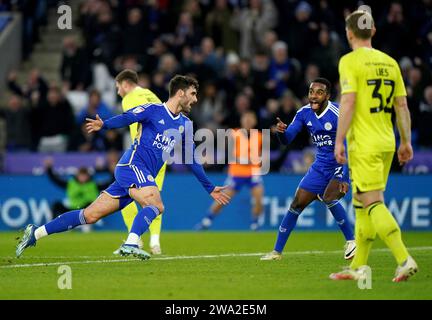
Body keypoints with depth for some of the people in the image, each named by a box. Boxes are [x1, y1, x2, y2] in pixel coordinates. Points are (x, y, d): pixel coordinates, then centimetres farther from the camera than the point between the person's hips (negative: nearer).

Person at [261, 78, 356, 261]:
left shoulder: (337, 115, -21)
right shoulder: (304, 113, -2)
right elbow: (287, 139, 0)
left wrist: (343, 177, -32)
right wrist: (281, 131, -24)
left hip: (341, 165, -6)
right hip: (320, 166, 6)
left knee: (328, 198, -29)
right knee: (297, 203, 2)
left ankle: (351, 241, -10)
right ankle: (277, 251, 12)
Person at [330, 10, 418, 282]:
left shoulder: (350, 61, -8)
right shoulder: (389, 62, 11)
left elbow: (348, 102, -16)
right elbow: (402, 105, 11)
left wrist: (339, 141, -14)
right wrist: (406, 141, 16)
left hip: (363, 145, -7)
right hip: (387, 143, 7)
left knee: (373, 204, -9)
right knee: (363, 205, 14)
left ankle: (405, 260, -20)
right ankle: (358, 267, 17)